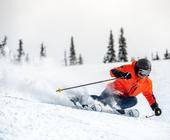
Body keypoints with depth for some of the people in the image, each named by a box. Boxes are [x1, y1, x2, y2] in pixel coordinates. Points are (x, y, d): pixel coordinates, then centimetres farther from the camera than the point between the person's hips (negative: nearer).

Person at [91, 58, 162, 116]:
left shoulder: (147, 83, 4)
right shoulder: (129, 68, -10)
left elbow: (150, 96, 16)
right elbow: (113, 71, -15)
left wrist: (155, 107, 6)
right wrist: (123, 75, -34)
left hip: (124, 98, 4)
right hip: (115, 90, -4)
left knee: (133, 100, -29)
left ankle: (116, 107, -34)